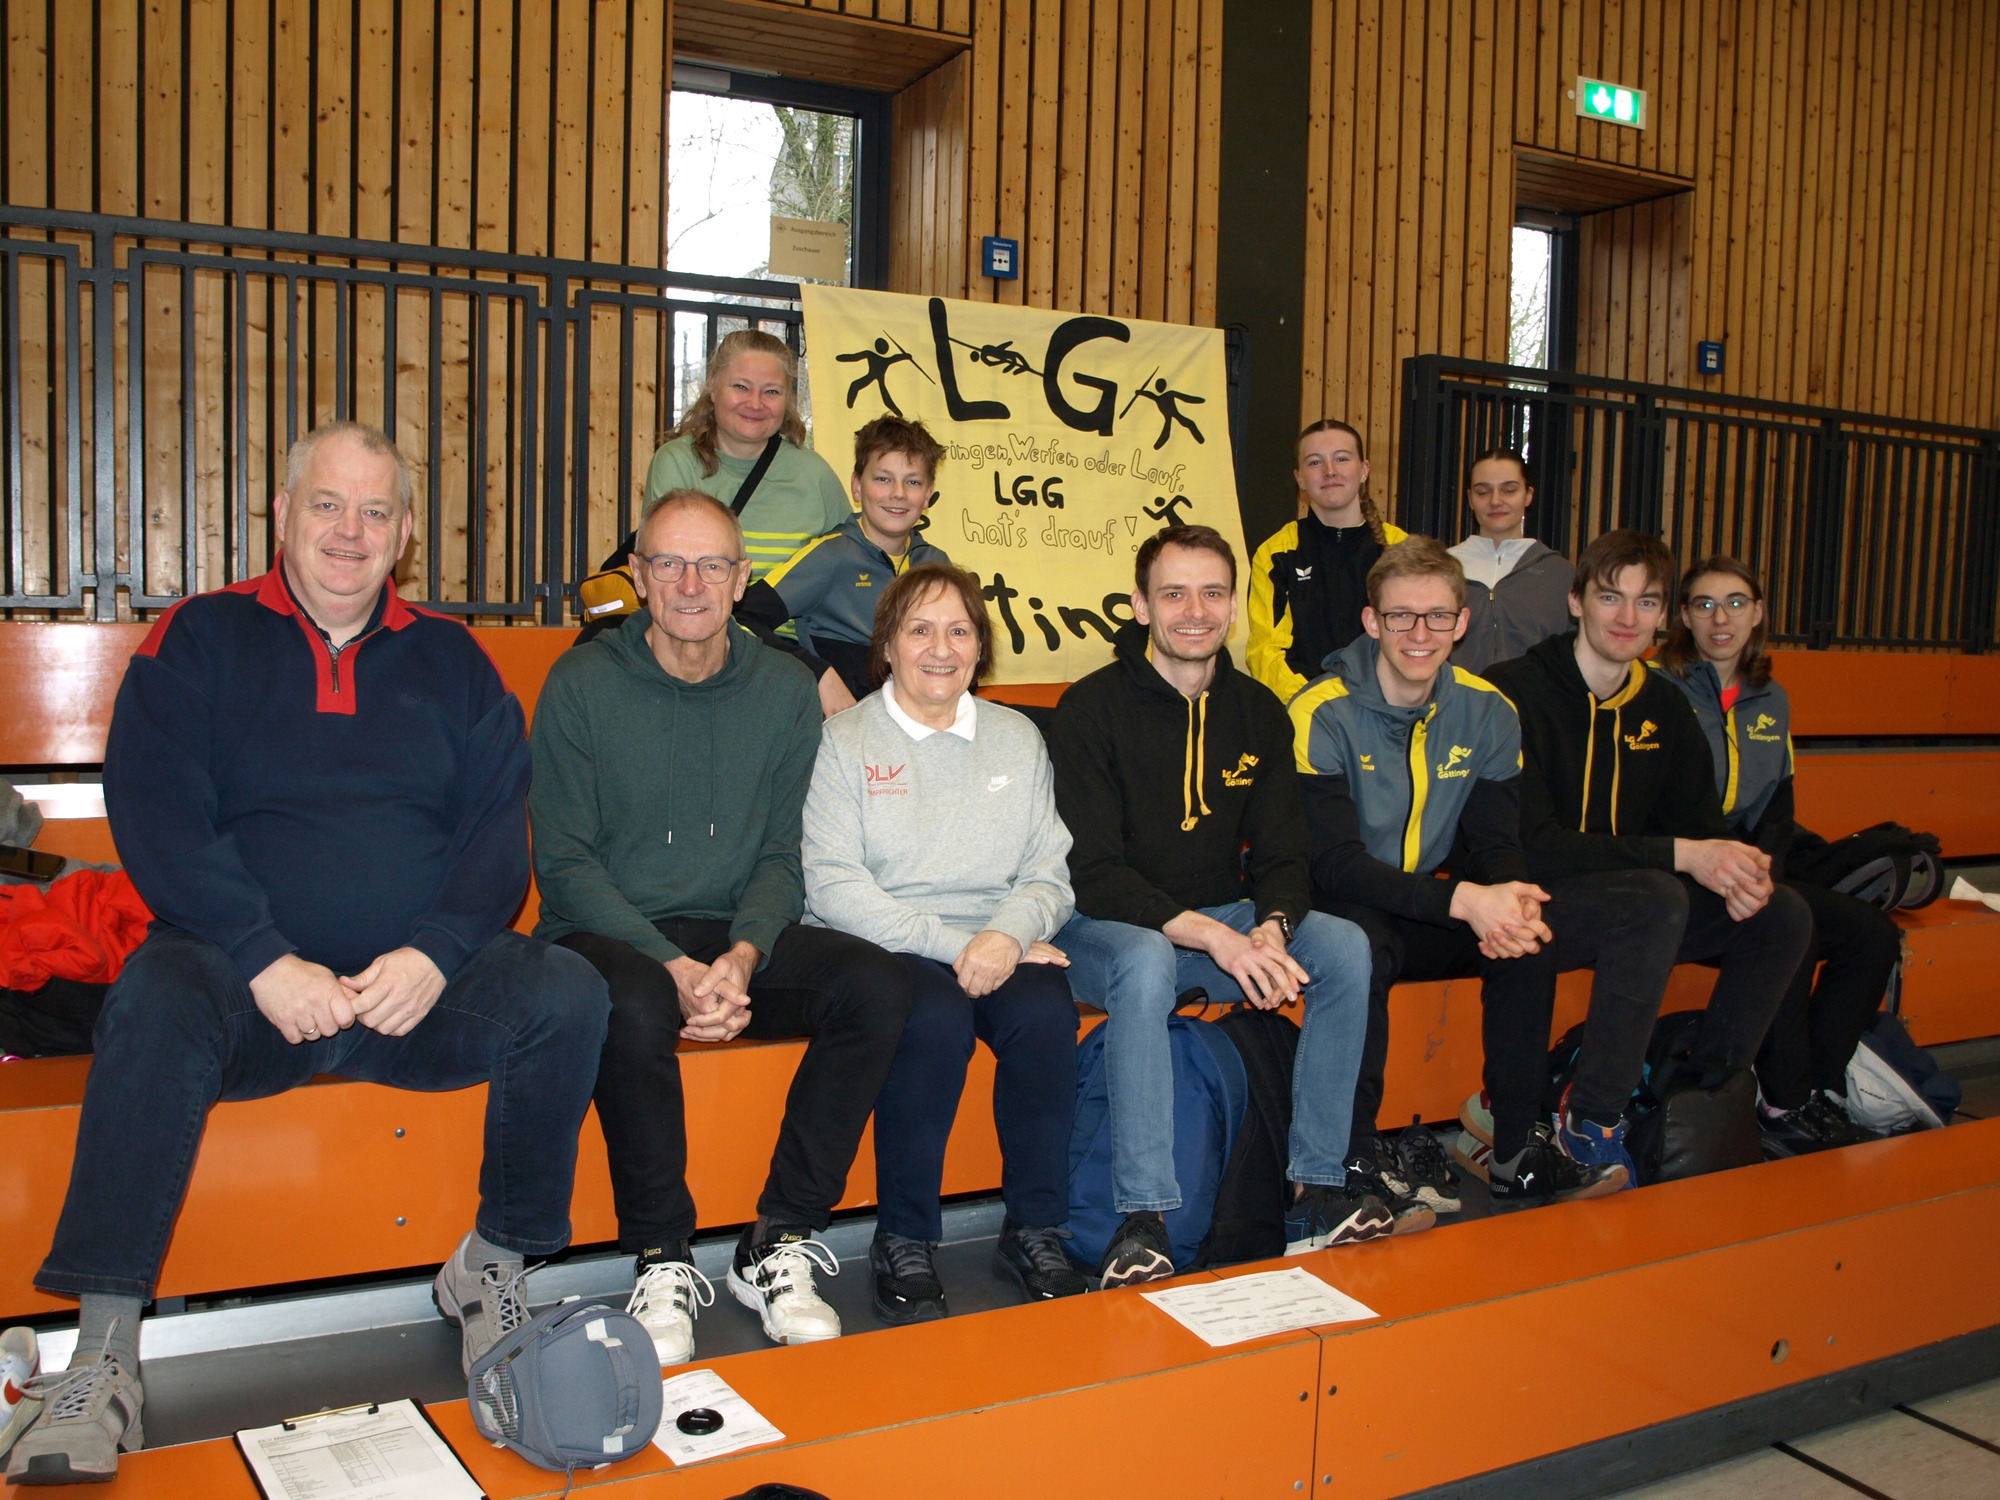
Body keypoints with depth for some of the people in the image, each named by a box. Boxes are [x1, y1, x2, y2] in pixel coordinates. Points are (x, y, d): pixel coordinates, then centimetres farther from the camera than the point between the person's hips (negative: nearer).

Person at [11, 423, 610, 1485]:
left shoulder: (450, 659, 13)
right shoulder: (200, 641, 7)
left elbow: (500, 828, 6)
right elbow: (156, 819, -5)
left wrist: (436, 953, -14)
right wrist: (267, 964, -18)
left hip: (417, 987, 2)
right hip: (245, 979, -1)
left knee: (566, 992, -23)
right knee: (154, 999, -33)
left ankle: (492, 1268, -5)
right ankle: (103, 1350, -26)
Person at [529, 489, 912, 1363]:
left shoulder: (784, 690, 4)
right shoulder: (581, 685, -5)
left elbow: (781, 857, 4)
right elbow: (565, 865, -8)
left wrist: (743, 956, -17)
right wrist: (675, 968, -21)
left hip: (737, 938, 3)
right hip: (607, 935, -3)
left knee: (877, 985, -22)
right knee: (636, 1008, -37)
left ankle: (779, 1243, -11)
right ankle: (662, 1261, -14)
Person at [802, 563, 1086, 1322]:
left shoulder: (1019, 738, 15)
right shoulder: (845, 739, 3)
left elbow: (1050, 875, 9)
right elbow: (834, 887, -8)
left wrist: (1008, 932, -14)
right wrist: (952, 945, -17)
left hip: (998, 949, 3)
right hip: (880, 947, -3)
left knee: (1046, 1010, -28)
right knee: (936, 1017, -33)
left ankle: (1034, 1232, -11)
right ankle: (903, 1244, -16)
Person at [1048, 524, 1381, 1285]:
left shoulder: (1258, 711, 5)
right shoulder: (1091, 708, -12)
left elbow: (1282, 855, 4)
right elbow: (1092, 873, -18)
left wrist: (1270, 931, -20)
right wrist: (1213, 937, -29)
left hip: (1223, 921, 5)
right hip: (1106, 925, -5)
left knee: (1345, 945, -18)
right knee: (1147, 961, -38)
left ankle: (1318, 1190, -11)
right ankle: (1142, 1219, -32)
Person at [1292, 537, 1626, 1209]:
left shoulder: (1487, 712, 0)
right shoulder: (1323, 714, -16)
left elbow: (1496, 844, -1)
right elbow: (1335, 864, -23)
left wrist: (1510, 903, -26)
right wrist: (1462, 901, -36)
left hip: (1435, 919, 5)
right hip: (1346, 914, -4)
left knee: (1529, 941, -21)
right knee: (1357, 943, -36)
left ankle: (1517, 1153, -10)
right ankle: (1354, 1155, -20)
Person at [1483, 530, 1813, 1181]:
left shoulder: (1663, 705, 10)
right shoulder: (1516, 693, -14)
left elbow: (1701, 820, 11)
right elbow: (1529, 847, -22)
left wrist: (1738, 870, -15)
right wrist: (1677, 856, -25)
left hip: (1634, 902, 7)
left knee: (1784, 914, -9)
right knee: (1657, 898, -34)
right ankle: (1590, 1119, -22)